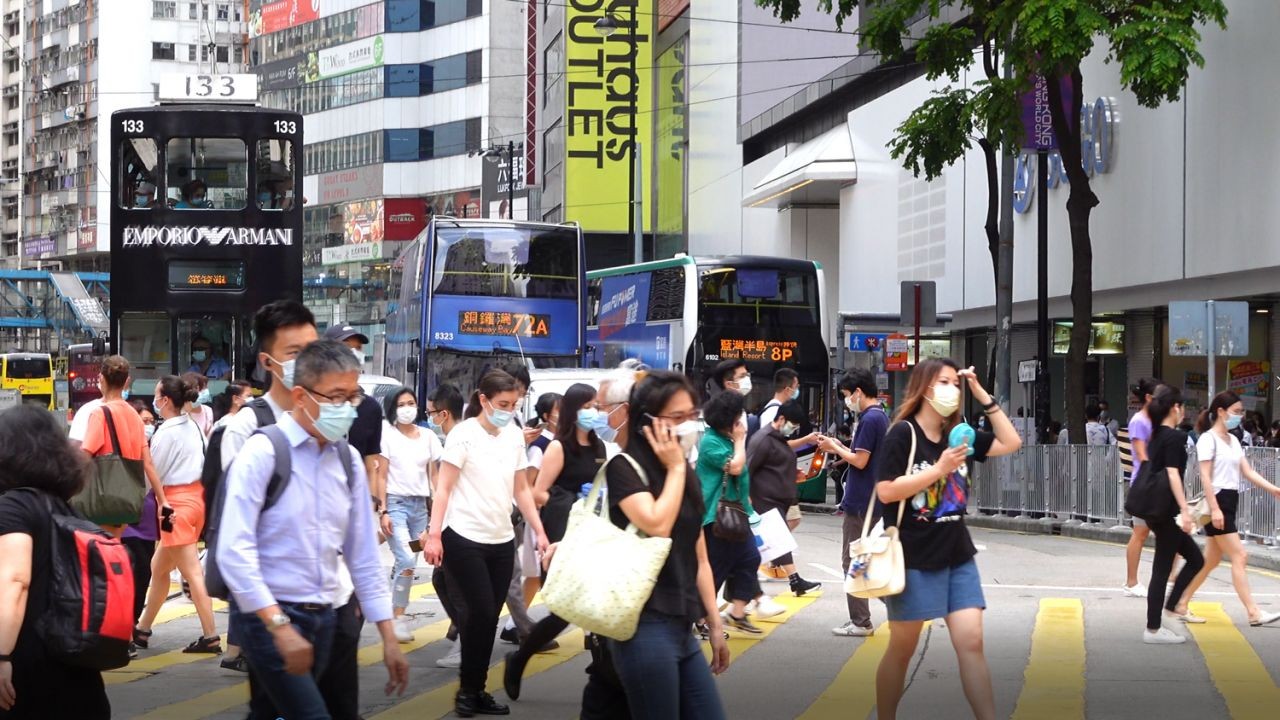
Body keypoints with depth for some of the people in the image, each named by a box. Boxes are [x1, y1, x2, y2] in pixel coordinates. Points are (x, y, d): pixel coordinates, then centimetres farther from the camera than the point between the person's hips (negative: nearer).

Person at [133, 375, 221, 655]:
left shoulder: (166, 433, -14)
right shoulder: (193, 426, 7)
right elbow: (207, 461, 11)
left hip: (177, 503, -8)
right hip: (196, 496, 8)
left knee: (193, 573, -3)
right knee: (159, 568, 14)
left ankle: (211, 637, 0)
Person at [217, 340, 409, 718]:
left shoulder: (349, 462, 9)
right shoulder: (263, 452, -12)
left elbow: (363, 555, 14)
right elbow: (234, 550, -19)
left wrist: (388, 636, 10)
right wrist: (280, 625, -24)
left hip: (322, 617, 7)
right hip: (268, 617, -7)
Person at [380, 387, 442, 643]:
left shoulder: (428, 436, 10)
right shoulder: (387, 435, -1)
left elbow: (434, 475, 12)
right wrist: (383, 512, -11)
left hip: (420, 505, 4)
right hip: (395, 503, -4)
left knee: (408, 563, 1)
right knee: (407, 561, -17)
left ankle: (396, 613, 8)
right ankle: (399, 618, -10)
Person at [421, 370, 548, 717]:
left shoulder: (514, 436, 8)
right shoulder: (464, 434, -9)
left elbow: (521, 490, 15)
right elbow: (443, 488, -10)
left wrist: (539, 532, 10)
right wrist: (434, 535, -17)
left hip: (502, 541, 6)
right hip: (465, 539, -5)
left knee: (489, 617, 7)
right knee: (480, 613, -7)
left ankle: (477, 691, 16)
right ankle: (468, 690, 8)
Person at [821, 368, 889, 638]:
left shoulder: (869, 419, -18)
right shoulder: (882, 416, 13)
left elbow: (860, 461, -20)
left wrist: (836, 448, -5)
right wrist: (840, 447, 9)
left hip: (860, 503, -10)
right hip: (875, 501, 10)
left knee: (852, 562, -3)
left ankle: (860, 622, -2)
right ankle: (860, 620, 19)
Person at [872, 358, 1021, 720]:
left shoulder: (957, 435, 8)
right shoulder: (903, 434, -10)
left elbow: (1011, 443, 10)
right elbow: (886, 491, -17)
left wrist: (982, 396, 4)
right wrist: (940, 469, -20)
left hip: (958, 557, 5)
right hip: (914, 560, -5)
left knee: (971, 643, -3)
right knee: (902, 649, 5)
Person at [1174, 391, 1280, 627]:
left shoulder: (1233, 440, 16)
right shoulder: (1208, 439, -10)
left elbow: (1248, 472, 12)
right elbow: (1205, 476, -15)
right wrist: (1214, 509, -22)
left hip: (1230, 502, 9)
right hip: (1217, 501, -9)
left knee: (1213, 559, 11)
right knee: (1239, 557, -9)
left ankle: (1181, 605, 17)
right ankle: (1254, 613, -9)